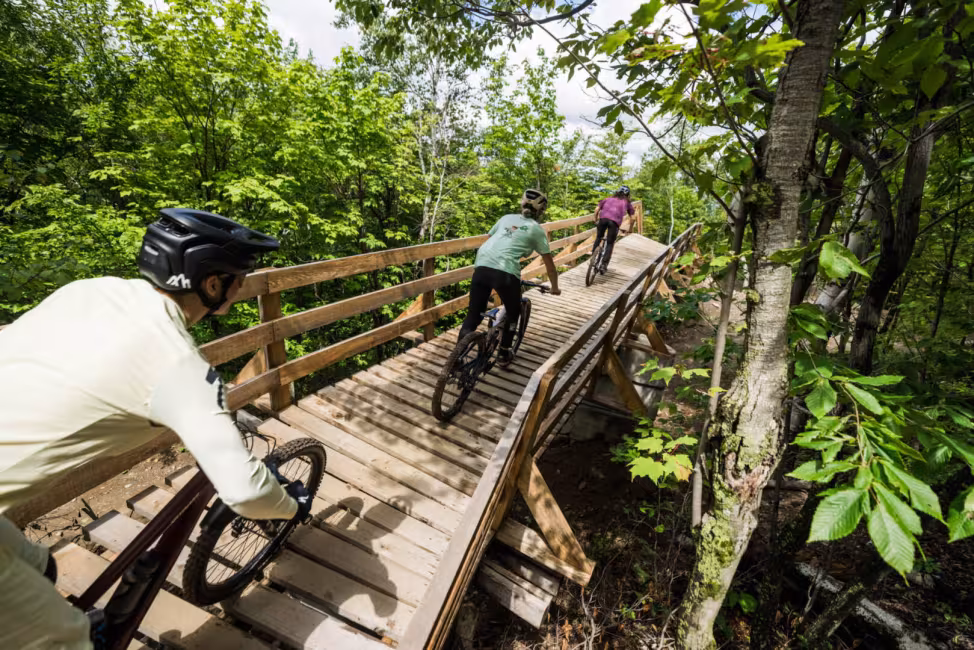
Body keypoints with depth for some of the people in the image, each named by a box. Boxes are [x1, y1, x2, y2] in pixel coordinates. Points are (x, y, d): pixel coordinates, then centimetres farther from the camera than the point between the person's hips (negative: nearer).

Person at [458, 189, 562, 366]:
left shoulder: (506, 218, 26)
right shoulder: (537, 229, 14)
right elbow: (549, 264, 17)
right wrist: (554, 287, 31)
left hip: (481, 267, 4)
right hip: (506, 273, -4)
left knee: (474, 314, 15)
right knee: (513, 313, 23)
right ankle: (503, 355, 30)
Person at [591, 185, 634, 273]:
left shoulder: (608, 199, 32)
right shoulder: (627, 202, 29)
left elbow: (597, 209, 22)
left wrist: (596, 221, 32)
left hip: (603, 218, 1)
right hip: (615, 221, -1)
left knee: (598, 238, 23)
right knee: (610, 244, 8)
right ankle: (604, 264, -2)